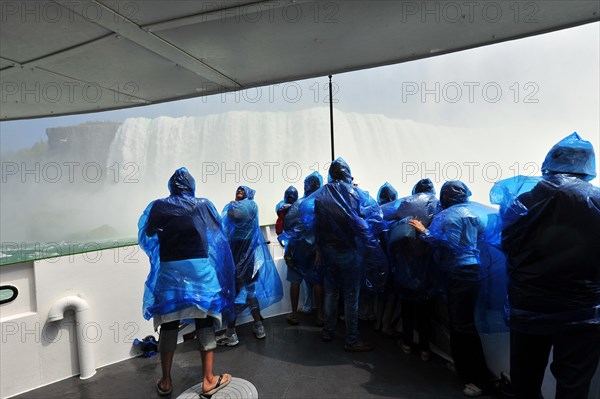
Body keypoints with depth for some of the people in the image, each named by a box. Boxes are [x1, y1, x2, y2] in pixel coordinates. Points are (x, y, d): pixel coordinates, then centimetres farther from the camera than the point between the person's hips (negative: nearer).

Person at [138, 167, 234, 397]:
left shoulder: (158, 206, 2)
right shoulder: (204, 204, 1)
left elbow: (147, 235, 11)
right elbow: (217, 228, 12)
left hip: (169, 270, 1)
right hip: (200, 268, -1)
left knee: (168, 324, 13)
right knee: (204, 322, 8)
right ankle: (208, 380, 14)